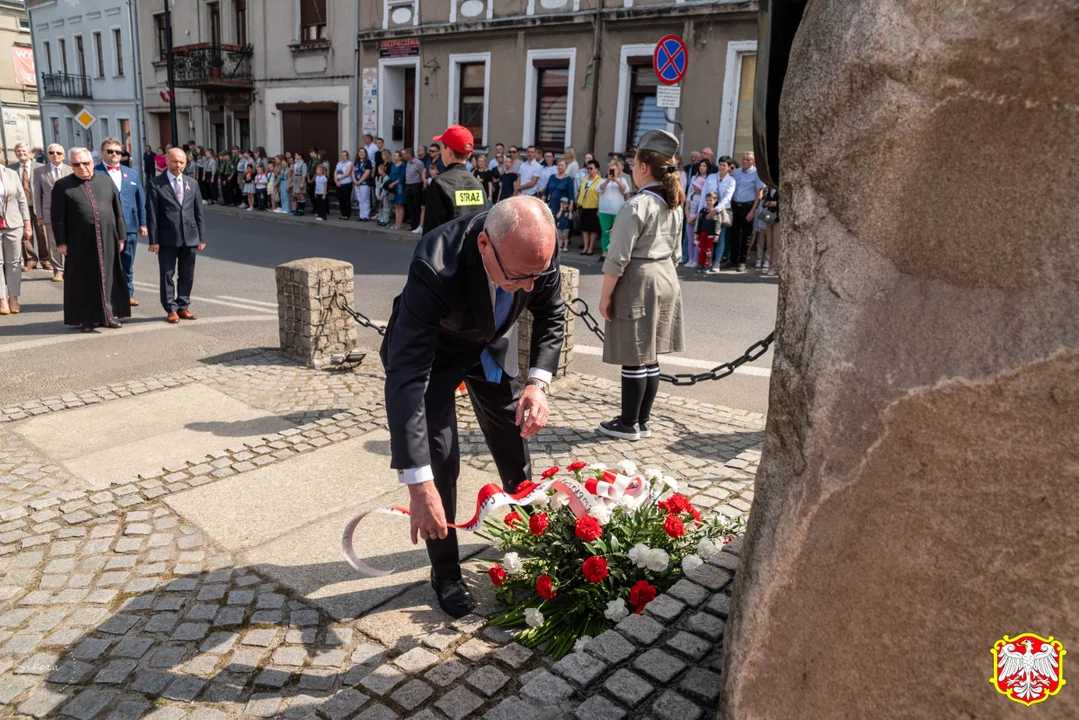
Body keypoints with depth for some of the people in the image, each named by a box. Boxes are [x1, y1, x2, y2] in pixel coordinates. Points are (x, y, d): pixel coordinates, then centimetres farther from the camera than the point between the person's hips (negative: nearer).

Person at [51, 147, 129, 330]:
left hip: (107, 239, 2)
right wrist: (61, 242, -6)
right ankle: (87, 318, 10)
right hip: (79, 242, -2)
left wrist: (121, 236, 5)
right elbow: (57, 217, 0)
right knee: (84, 280, 3)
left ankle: (108, 314, 17)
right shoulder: (62, 185, 1)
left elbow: (118, 210, 10)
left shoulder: (106, 181, 9)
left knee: (108, 277, 7)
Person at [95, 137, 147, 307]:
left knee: (127, 264, 13)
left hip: (130, 227, 4)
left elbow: (141, 200, 13)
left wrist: (142, 223, 7)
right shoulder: (95, 173, -2)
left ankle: (128, 294, 23)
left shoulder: (132, 173, 14)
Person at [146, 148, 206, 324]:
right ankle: (171, 309, 11)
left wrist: (202, 237, 6)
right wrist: (154, 240, -10)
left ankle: (183, 306, 20)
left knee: (187, 276, 10)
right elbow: (152, 214, -4)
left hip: (190, 237, 4)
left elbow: (198, 213, 11)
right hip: (167, 238, -3)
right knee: (167, 275, 3)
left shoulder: (192, 184, 11)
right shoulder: (156, 184, -1)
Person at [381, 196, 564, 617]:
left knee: (515, 441, 15)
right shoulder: (435, 269, -44)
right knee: (439, 458, -9)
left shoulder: (536, 248, -30)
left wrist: (537, 382, -25)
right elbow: (405, 378, -45)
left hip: (493, 343, 4)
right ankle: (445, 571, 15)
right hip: (432, 348, -4)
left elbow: (551, 314, -10)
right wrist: (418, 483, -48)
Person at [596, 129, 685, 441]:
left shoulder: (636, 206, -17)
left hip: (638, 284, -8)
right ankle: (642, 421, 23)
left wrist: (605, 295, -11)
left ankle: (628, 424, 11)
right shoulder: (674, 205, 8)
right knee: (650, 357, 13)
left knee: (633, 358, 1)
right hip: (666, 281, 8)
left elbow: (618, 258, -18)